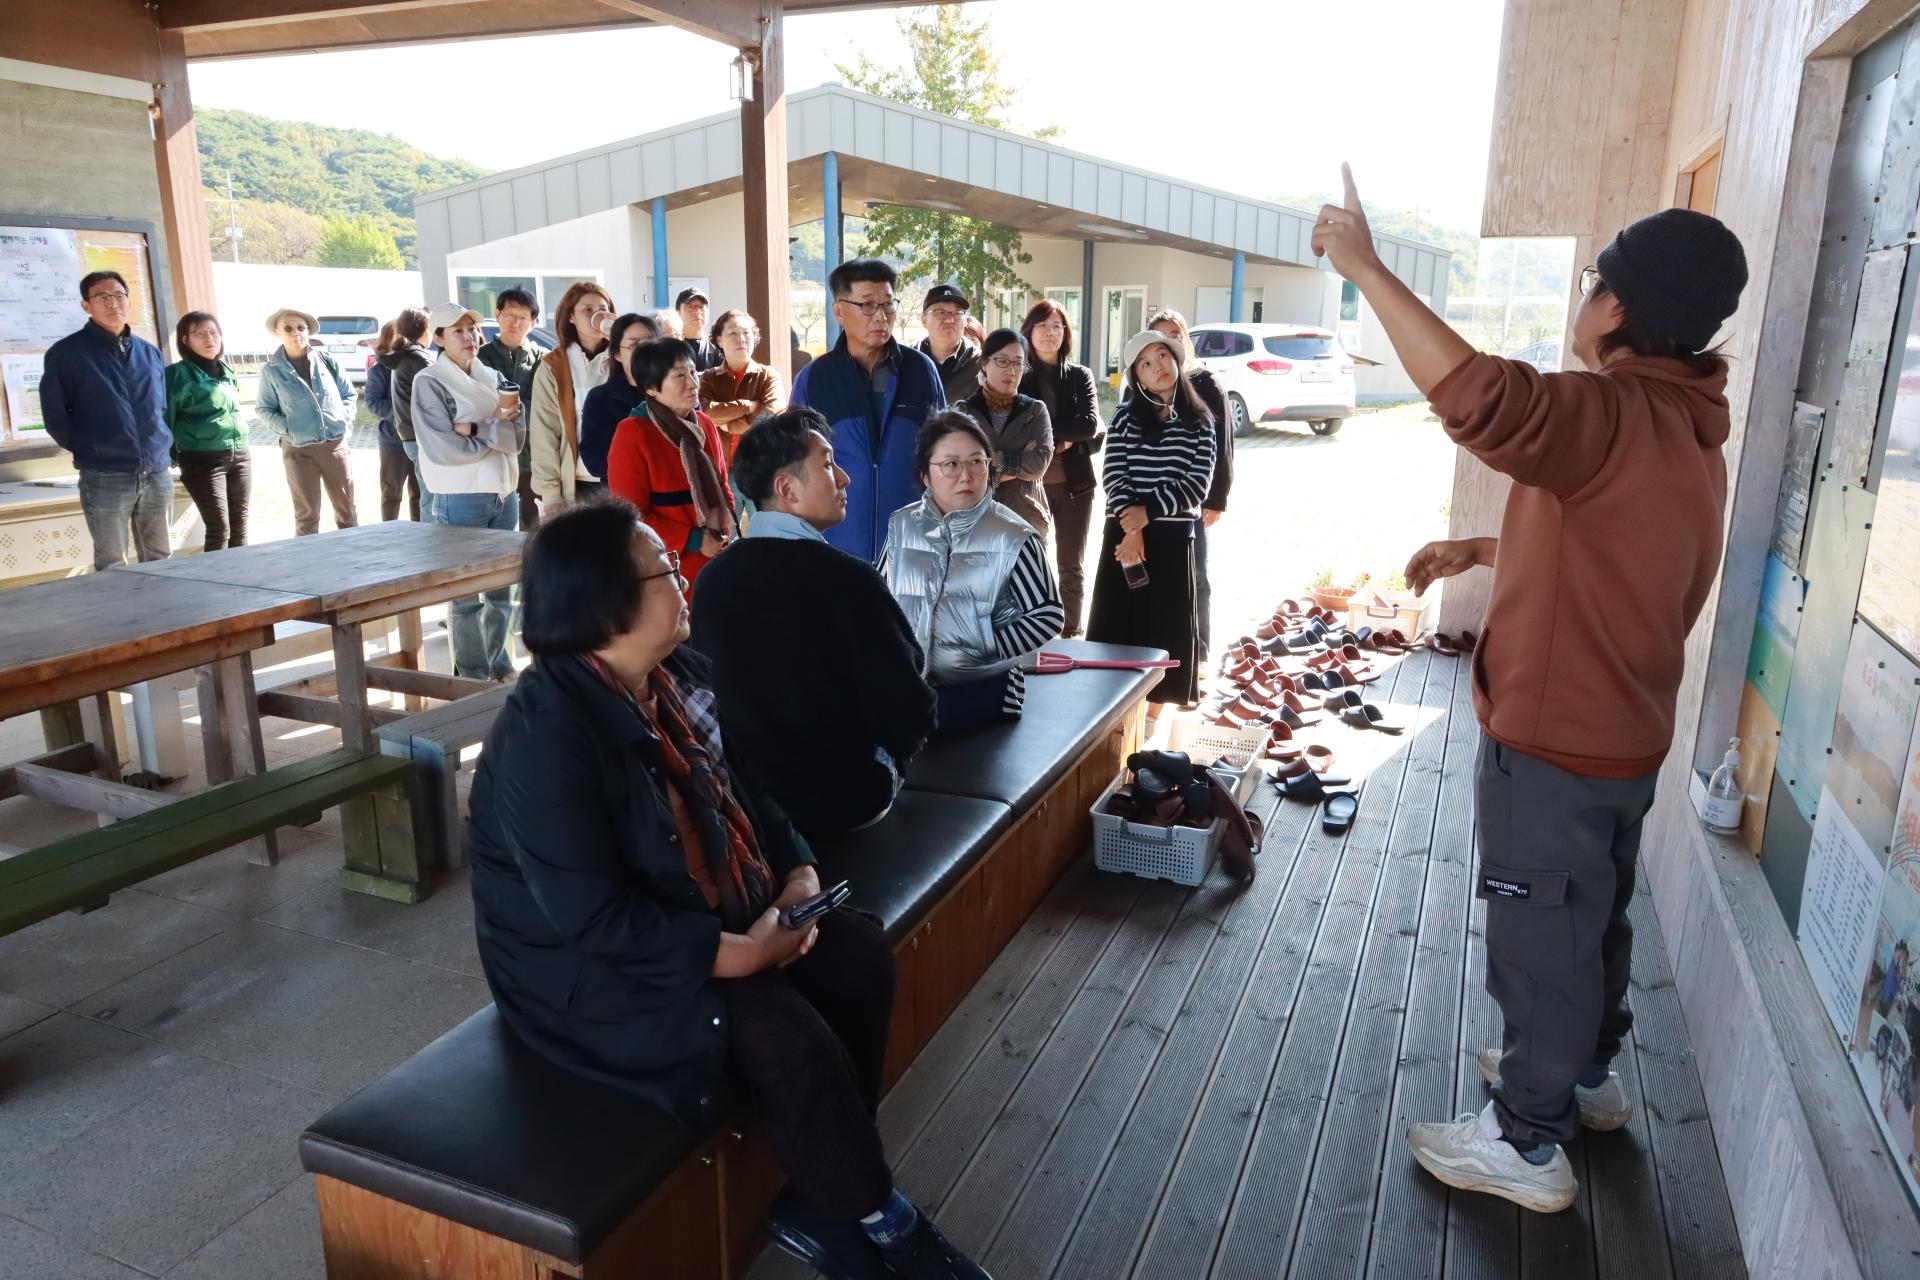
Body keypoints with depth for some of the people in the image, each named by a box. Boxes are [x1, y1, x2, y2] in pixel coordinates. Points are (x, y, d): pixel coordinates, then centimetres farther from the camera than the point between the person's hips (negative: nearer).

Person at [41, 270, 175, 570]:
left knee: (161, 562, 10)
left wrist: (162, 449, 10)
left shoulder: (151, 353, 14)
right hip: (105, 477, -4)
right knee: (113, 567, -1)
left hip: (158, 473, 4)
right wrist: (88, 449, 2)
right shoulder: (66, 353, -1)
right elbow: (54, 415, 1)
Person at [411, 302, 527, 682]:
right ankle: (473, 676, 11)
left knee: (502, 589, 12)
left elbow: (518, 435, -1)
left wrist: (474, 429, -14)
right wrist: (495, 429, -7)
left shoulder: (493, 378, 11)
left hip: (503, 493, 5)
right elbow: (443, 448, -14)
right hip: (461, 498, -5)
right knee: (466, 593, 1)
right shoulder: (429, 383, -4)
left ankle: (500, 667, 25)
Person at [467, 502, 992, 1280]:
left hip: (706, 911, 9)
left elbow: (741, 790, 12)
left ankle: (822, 1198, 6)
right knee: (781, 1034, -25)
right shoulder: (544, 737, -27)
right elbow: (594, 917, -28)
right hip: (590, 966, -9)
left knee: (859, 953, -5)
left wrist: (798, 871, -5)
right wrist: (735, 953, -24)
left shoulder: (677, 674, 1)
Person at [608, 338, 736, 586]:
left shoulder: (704, 425, 8)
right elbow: (630, 517, -13)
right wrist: (693, 540, -16)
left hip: (713, 563, 6)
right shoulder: (632, 435, -10)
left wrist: (724, 532, 0)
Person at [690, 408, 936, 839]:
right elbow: (909, 712, -20)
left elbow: (708, 691, 6)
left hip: (740, 794, 5)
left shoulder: (711, 579, -7)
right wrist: (894, 752, 4)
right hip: (841, 797, -5)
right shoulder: (847, 579, -23)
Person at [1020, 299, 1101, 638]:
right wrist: (1064, 437, -14)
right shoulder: (1019, 378, 3)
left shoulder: (1080, 376, 5)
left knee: (1071, 566, 7)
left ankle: (1071, 634, 17)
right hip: (1030, 481, -1)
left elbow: (1090, 424, -9)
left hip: (1074, 482, 1)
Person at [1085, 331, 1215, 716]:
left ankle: (1151, 717, 18)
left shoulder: (1199, 422, 5)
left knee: (1166, 626, 5)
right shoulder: (1126, 416, 4)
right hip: (1125, 532, 0)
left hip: (1173, 537, 1)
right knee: (1118, 623, 2)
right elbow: (1113, 475, -6)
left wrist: (1149, 511, -15)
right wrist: (1131, 529, -16)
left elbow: (1198, 484, -5)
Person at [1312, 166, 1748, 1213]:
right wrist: (1484, 550, 12)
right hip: (1620, 731, 10)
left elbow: (1474, 392, -44)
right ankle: (1586, 1075, 45)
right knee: (1594, 918, 25)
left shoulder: (1613, 416, -25)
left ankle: (1526, 1143, 22)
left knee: (1541, 936, 5)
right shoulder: (1686, 428, 7)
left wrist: (1363, 265, -36)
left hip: (1555, 741, -9)